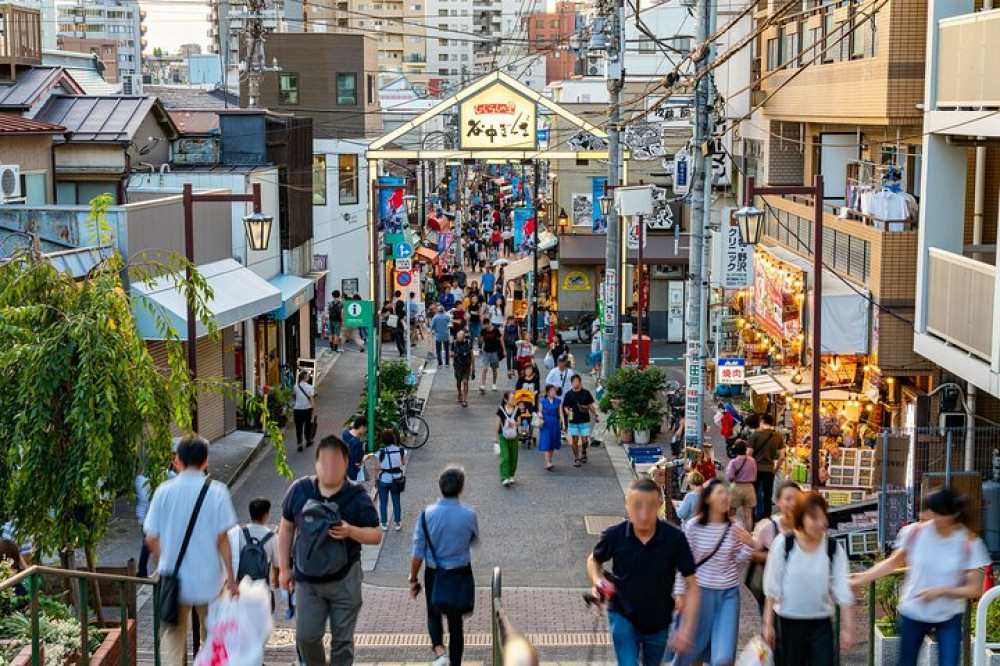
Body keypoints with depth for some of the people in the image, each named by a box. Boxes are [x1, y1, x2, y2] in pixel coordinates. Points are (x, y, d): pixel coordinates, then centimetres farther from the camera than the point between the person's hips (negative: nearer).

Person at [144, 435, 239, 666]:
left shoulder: (164, 491, -4)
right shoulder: (216, 492, -9)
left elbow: (151, 538, -2)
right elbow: (222, 539, -10)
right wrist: (231, 577, -1)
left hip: (174, 578, 1)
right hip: (208, 580, -1)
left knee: (172, 637, 11)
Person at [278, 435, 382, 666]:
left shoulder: (357, 498, -6)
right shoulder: (299, 491, -2)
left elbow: (376, 535, -3)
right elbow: (286, 528, 8)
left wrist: (351, 531, -22)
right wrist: (284, 568, 8)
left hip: (344, 580, -1)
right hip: (307, 580, 1)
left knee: (342, 639, 5)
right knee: (306, 636, 0)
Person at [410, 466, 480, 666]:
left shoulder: (427, 514, -14)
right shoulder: (470, 515, -16)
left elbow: (418, 552, -9)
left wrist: (413, 579, 2)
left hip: (433, 574, 0)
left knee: (433, 614, 21)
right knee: (456, 620, 15)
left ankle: (439, 650, -3)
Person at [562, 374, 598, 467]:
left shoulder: (586, 393, 0)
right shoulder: (568, 394, -1)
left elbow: (590, 405, 9)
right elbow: (565, 407, 5)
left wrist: (595, 416, 5)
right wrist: (567, 412, -16)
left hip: (585, 421, 0)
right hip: (573, 421, 0)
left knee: (585, 441, -2)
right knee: (574, 440, 3)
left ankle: (583, 451, 29)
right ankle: (576, 459, 16)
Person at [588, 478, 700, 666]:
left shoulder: (675, 538, -22)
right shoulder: (615, 536, -20)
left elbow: (692, 585, -15)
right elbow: (594, 560, 3)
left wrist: (686, 629, -22)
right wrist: (598, 580, -17)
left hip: (659, 622, 2)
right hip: (623, 617, -2)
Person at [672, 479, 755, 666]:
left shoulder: (735, 528, -4)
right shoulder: (693, 526, -9)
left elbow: (738, 562, 4)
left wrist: (749, 546, -12)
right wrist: (680, 594, -3)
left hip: (729, 594, 1)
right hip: (701, 591, -1)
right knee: (695, 645, 12)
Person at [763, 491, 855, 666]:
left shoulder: (833, 548, -6)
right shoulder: (784, 543, -10)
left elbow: (843, 592, -5)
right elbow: (772, 587, -5)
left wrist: (848, 628, -9)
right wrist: (768, 624, -4)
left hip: (821, 624, 1)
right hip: (787, 622, -1)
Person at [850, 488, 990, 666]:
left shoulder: (969, 543, -16)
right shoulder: (916, 532, -10)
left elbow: (974, 589, -13)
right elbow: (893, 562, 6)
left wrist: (941, 591, -26)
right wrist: (862, 579, 0)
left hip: (949, 618, -2)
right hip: (912, 613, 2)